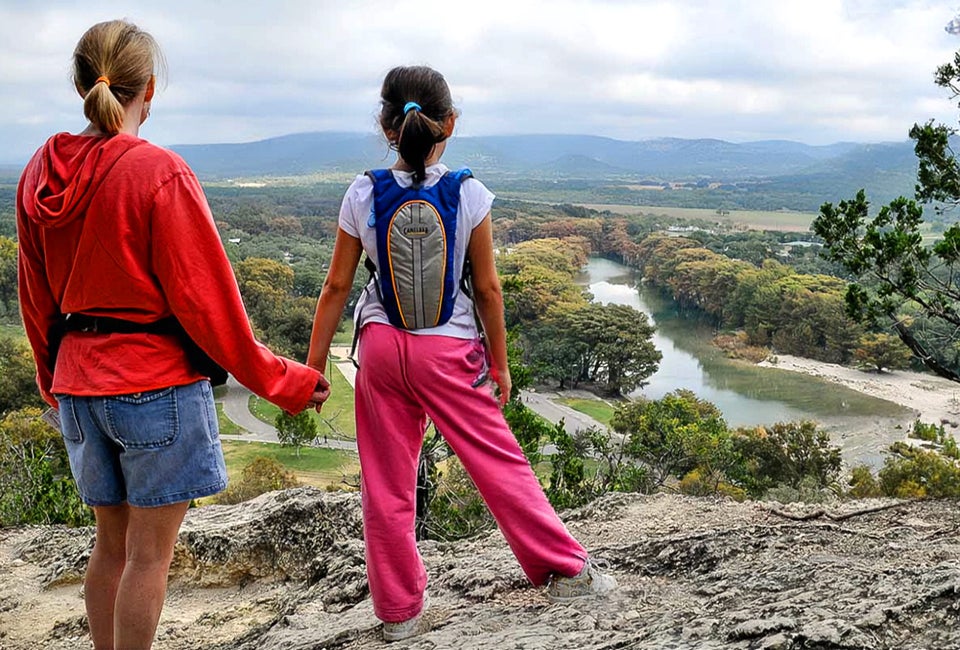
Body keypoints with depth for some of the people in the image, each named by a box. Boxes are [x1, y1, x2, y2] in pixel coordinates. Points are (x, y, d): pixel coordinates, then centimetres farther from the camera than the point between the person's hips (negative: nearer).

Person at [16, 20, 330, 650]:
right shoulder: (159, 172, -15)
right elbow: (204, 295, -15)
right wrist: (281, 380, -6)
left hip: (80, 383, 7)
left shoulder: (40, 173, 5)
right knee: (149, 553, 5)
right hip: (157, 382, -7)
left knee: (113, 544, 19)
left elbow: (36, 295, 13)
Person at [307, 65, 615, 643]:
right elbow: (488, 288, -4)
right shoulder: (470, 194, -7)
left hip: (381, 346, 2)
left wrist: (313, 365, 7)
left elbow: (337, 287, -1)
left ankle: (399, 611, 23)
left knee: (387, 483, 10)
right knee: (499, 461, 11)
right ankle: (565, 569, 22)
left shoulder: (363, 196, -3)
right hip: (448, 349, -2)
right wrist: (500, 362, 7)